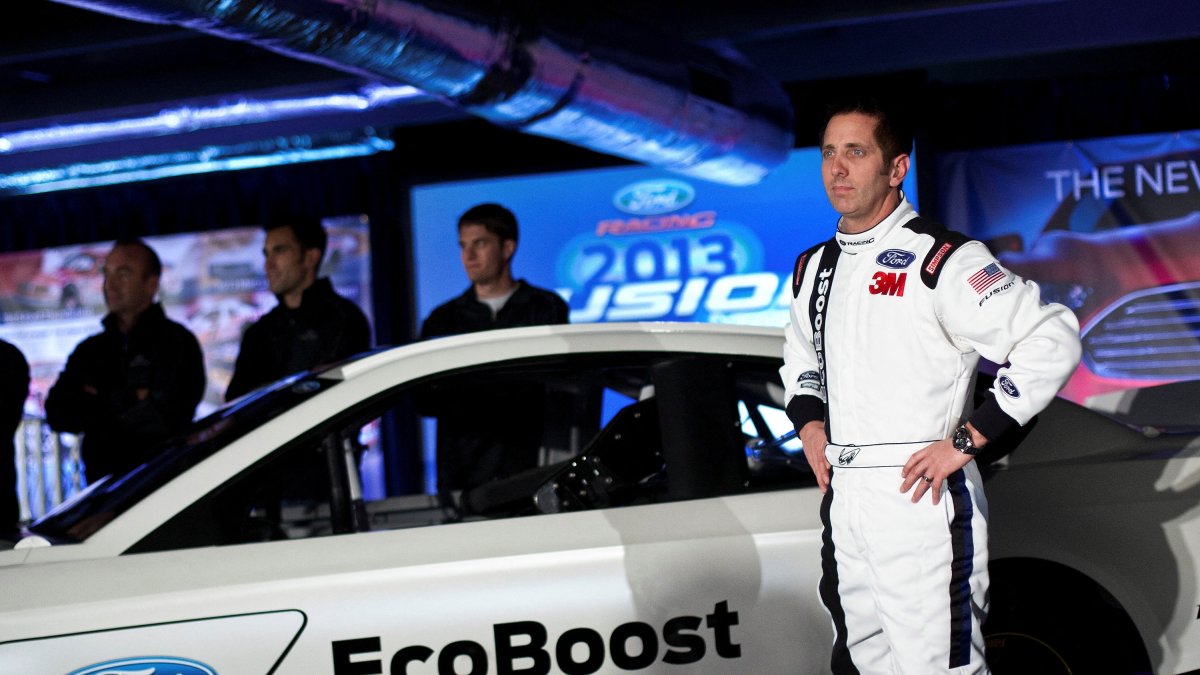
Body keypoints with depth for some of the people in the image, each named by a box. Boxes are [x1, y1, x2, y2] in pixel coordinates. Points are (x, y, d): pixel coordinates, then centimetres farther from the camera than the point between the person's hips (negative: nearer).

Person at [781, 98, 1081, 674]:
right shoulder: (814, 269, 13)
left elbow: (1053, 340, -17)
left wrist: (967, 439, -16)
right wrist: (808, 419, 13)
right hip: (842, 498, 8)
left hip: (921, 497, -7)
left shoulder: (939, 260, -11)